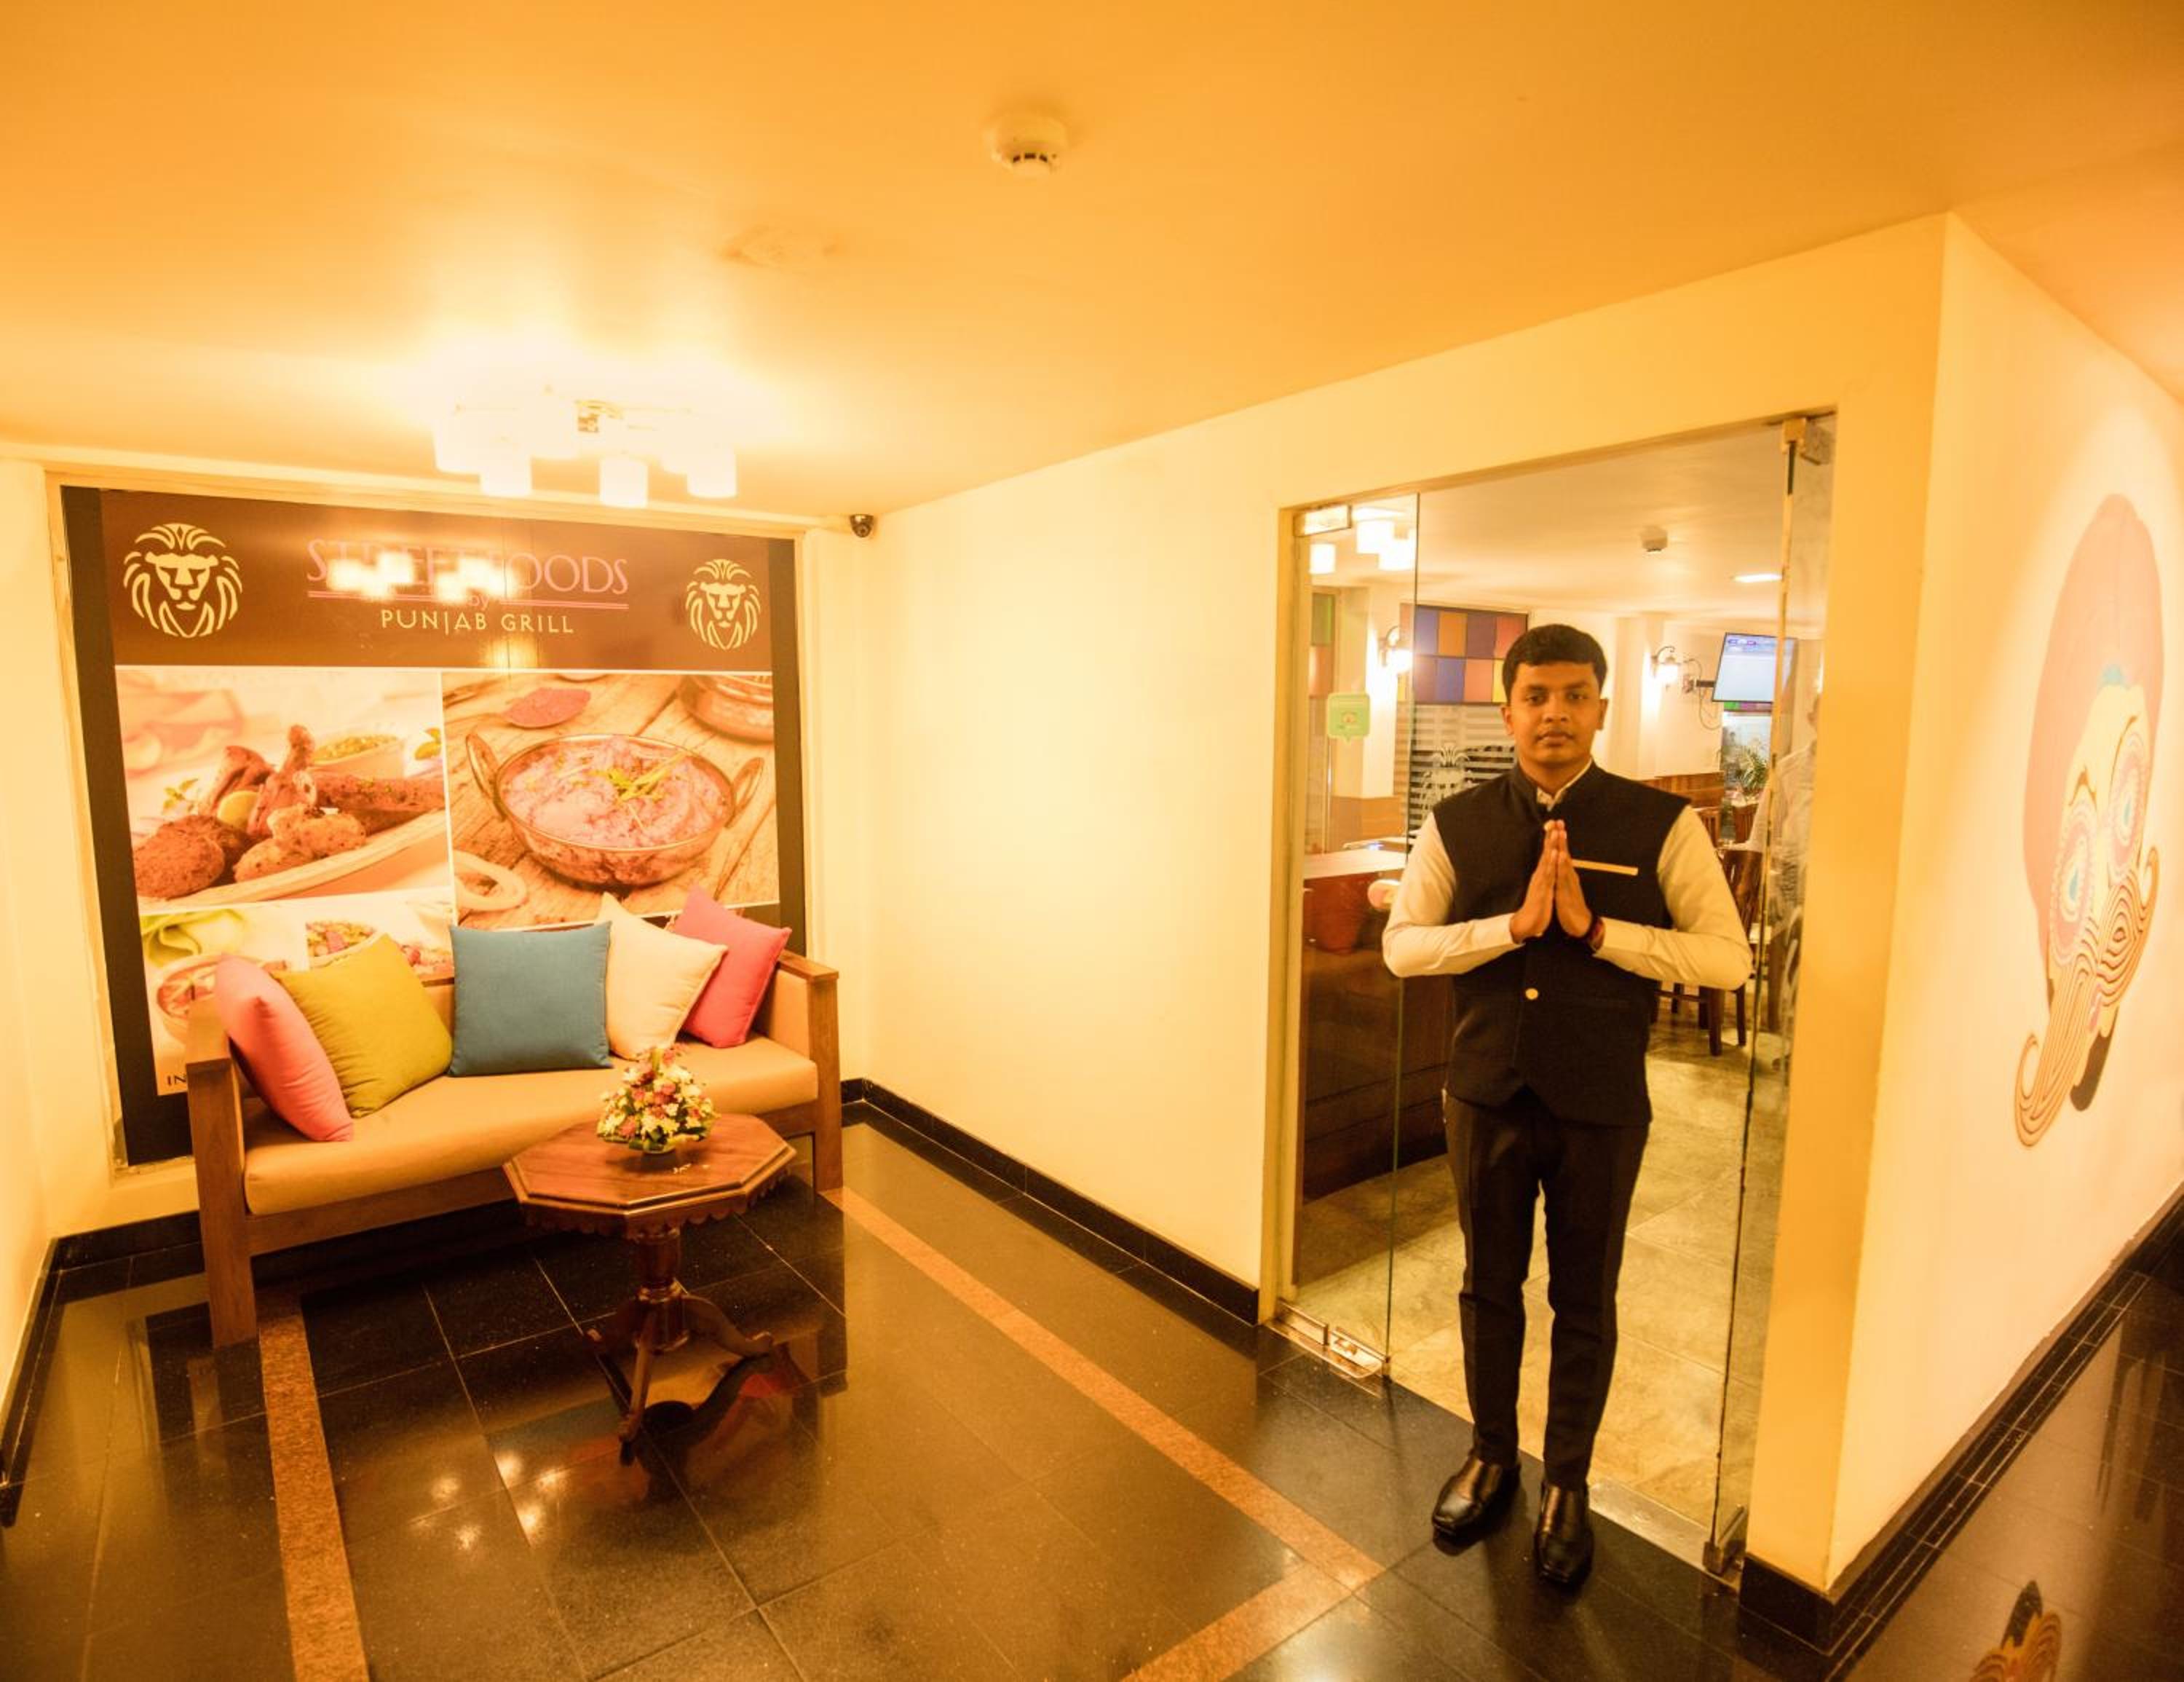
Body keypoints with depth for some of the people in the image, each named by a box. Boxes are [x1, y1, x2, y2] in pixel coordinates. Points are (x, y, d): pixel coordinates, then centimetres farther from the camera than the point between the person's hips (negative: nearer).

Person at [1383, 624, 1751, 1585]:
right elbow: (1402, 944, -7)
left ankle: (1568, 1485, 39)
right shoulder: (1457, 824, -3)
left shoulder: (1662, 826, -8)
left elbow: (1729, 958, -12)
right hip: (1486, 1095, 2)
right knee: (1488, 1285, 18)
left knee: (1584, 1302, 16)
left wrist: (1596, 929, -22)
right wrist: (1514, 925, -20)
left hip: (1600, 1108, -1)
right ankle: (1490, 1456, 42)